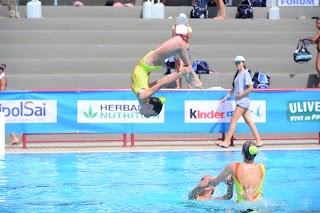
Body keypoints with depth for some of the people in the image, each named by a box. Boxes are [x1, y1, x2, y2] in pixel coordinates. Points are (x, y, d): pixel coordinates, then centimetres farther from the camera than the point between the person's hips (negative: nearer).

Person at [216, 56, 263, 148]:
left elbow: (251, 88, -18)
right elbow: (234, 88, 21)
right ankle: (258, 141, 11)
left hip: (243, 101, -9)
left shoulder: (245, 73, -11)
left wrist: (241, 95, -15)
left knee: (233, 120, -9)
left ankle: (226, 142, -9)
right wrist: (226, 97, 14)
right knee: (249, 121, 9)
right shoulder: (237, 74, 16)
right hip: (240, 101, 9)